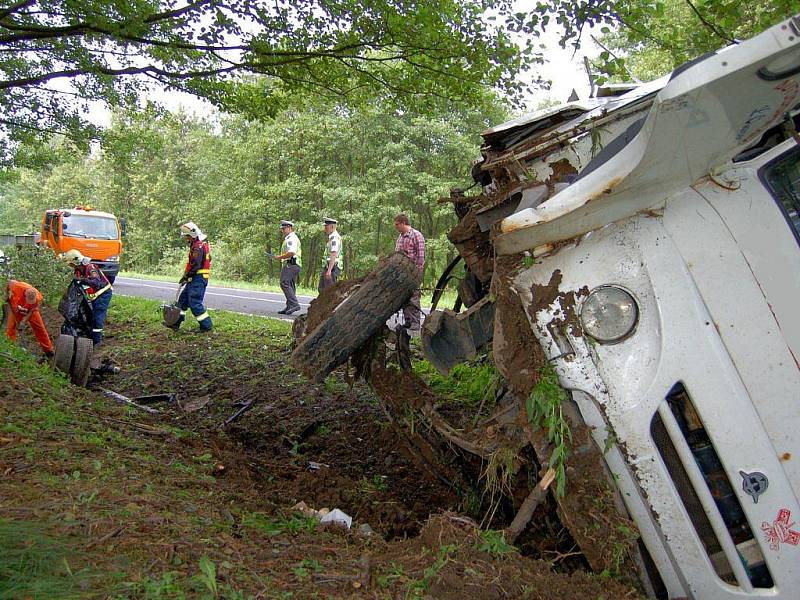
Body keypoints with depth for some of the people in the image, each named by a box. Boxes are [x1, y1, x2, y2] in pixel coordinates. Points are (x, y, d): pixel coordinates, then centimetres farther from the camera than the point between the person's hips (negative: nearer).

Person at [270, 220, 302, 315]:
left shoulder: (291, 238, -10)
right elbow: (299, 252, 32)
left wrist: (279, 257, -14)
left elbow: (291, 253, -23)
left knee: (284, 283, -18)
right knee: (290, 286, 9)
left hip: (290, 264, -11)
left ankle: (294, 304, -26)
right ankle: (289, 307, 10)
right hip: (295, 264, 11)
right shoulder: (290, 238, 25)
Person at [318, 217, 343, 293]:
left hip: (332, 268, -11)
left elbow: (334, 255, -23)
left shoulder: (334, 237, -13)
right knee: (322, 289, 12)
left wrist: (329, 270, -27)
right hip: (327, 268, 11)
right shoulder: (332, 237, 20)